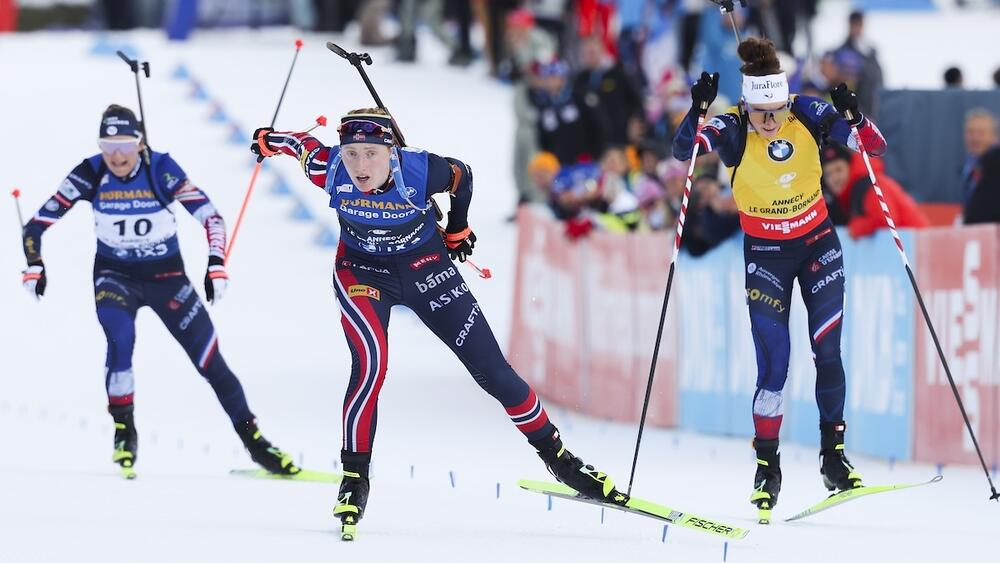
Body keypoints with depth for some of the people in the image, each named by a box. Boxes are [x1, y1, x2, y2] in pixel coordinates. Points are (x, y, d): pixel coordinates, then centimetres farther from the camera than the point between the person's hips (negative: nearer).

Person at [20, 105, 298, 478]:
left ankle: (253, 439, 13)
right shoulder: (90, 175, -15)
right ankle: (124, 431, -14)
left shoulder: (161, 169, -18)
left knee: (210, 359, -1)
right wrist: (34, 266, -23)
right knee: (120, 340, -29)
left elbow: (209, 216, -17)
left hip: (167, 275, 0)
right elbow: (41, 221, -9)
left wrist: (216, 263, -30)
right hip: (115, 276, 0)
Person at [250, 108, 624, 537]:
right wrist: (270, 140, 16)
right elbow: (304, 144, -3)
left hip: (425, 267, 0)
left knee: (490, 367, 1)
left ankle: (556, 456, 16)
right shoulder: (331, 169, -26)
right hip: (362, 271, 0)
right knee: (370, 363, -24)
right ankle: (355, 477, -10)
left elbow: (462, 176, -6)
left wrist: (457, 229, 10)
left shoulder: (422, 172, -29)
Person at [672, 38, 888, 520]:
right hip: (766, 254, -2)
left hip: (818, 244, 2)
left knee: (827, 353, -2)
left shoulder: (808, 114, -15)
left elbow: (875, 146, -15)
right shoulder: (732, 129, -20)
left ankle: (834, 455, 14)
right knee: (774, 366, -9)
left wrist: (852, 116, -34)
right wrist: (697, 110, -51)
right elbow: (682, 150, -34)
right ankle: (767, 466, 6)